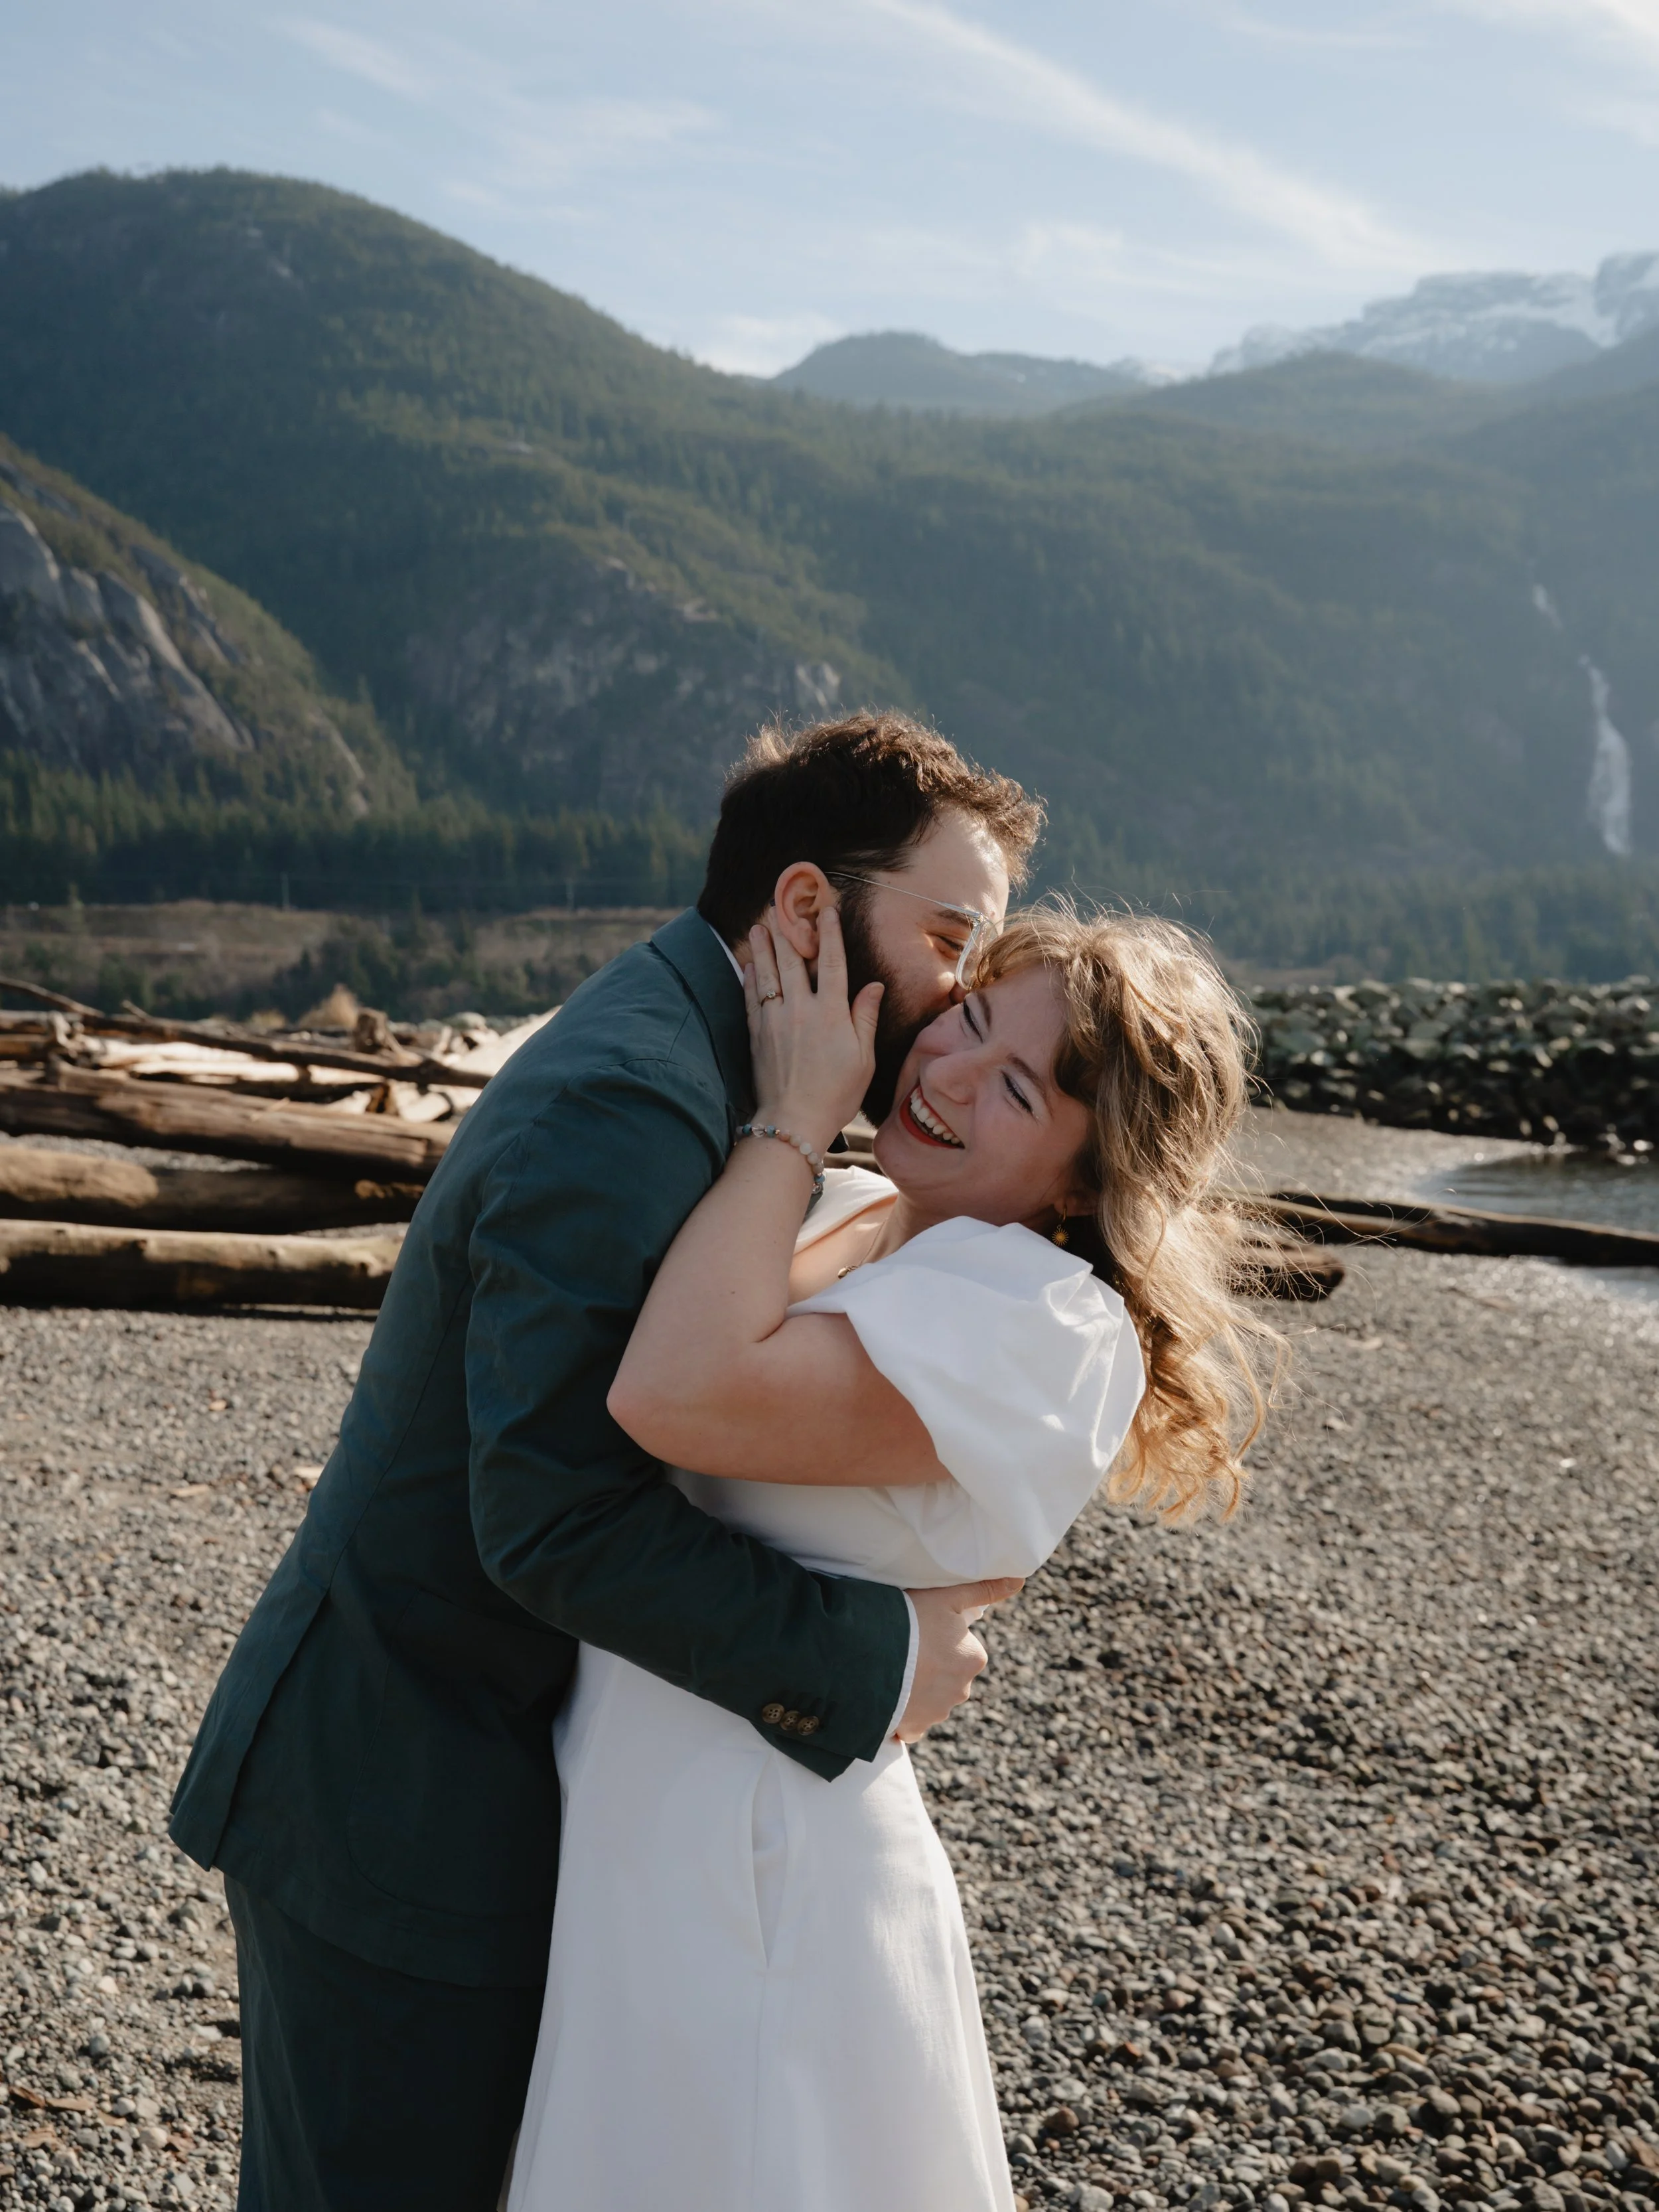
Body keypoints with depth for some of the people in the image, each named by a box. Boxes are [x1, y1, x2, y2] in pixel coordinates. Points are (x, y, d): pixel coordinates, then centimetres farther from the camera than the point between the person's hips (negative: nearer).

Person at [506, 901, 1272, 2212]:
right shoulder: (838, 1212, 4)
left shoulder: (1053, 1329, -24)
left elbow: (680, 1394, -34)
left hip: (749, 1872, -8)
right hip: (637, 1822, 8)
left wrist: (794, 1118, -24)